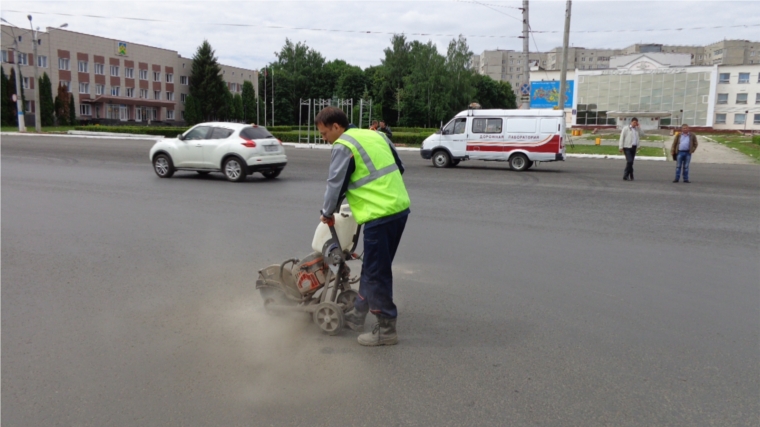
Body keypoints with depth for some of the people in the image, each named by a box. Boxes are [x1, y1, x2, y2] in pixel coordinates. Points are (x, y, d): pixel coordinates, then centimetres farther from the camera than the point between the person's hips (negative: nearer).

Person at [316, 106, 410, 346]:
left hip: (380, 215, -9)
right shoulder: (375, 135, 17)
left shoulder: (343, 147, -7)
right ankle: (358, 315, 30)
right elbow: (399, 168, 23)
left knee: (377, 273, 0)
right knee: (372, 267, 18)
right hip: (400, 207, 9)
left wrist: (327, 213, 13)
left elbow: (335, 184, -3)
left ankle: (386, 329, 8)